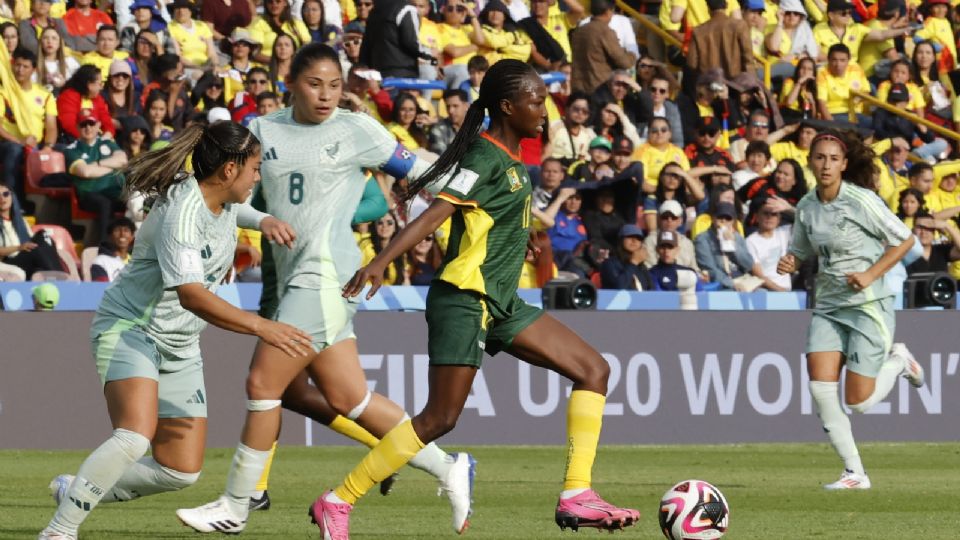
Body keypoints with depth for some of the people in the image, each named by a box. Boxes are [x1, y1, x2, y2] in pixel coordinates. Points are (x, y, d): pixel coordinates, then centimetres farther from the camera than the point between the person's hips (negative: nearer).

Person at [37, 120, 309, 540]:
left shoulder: (225, 201, 2)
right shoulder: (181, 215, -26)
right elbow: (191, 296, -37)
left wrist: (265, 221, 8)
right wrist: (262, 327, -42)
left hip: (179, 346, 9)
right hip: (130, 328, -9)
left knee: (182, 471, 2)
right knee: (136, 434, -33)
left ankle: (76, 491, 20)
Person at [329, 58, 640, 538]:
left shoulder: (509, 157, 12)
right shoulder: (486, 158, -15)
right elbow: (435, 213, -26)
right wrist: (381, 261, -36)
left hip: (500, 303, 10)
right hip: (464, 300, -10)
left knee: (593, 371, 2)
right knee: (440, 418, -10)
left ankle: (576, 496, -1)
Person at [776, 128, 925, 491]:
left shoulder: (862, 201, -13)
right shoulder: (807, 207, 4)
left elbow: (904, 241, -6)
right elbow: (801, 252, 20)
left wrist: (871, 274, -16)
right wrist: (790, 264, -4)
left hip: (868, 305, -5)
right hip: (828, 307, 5)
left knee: (859, 402, -7)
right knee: (821, 388, -12)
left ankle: (898, 361, 26)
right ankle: (854, 473, 0)